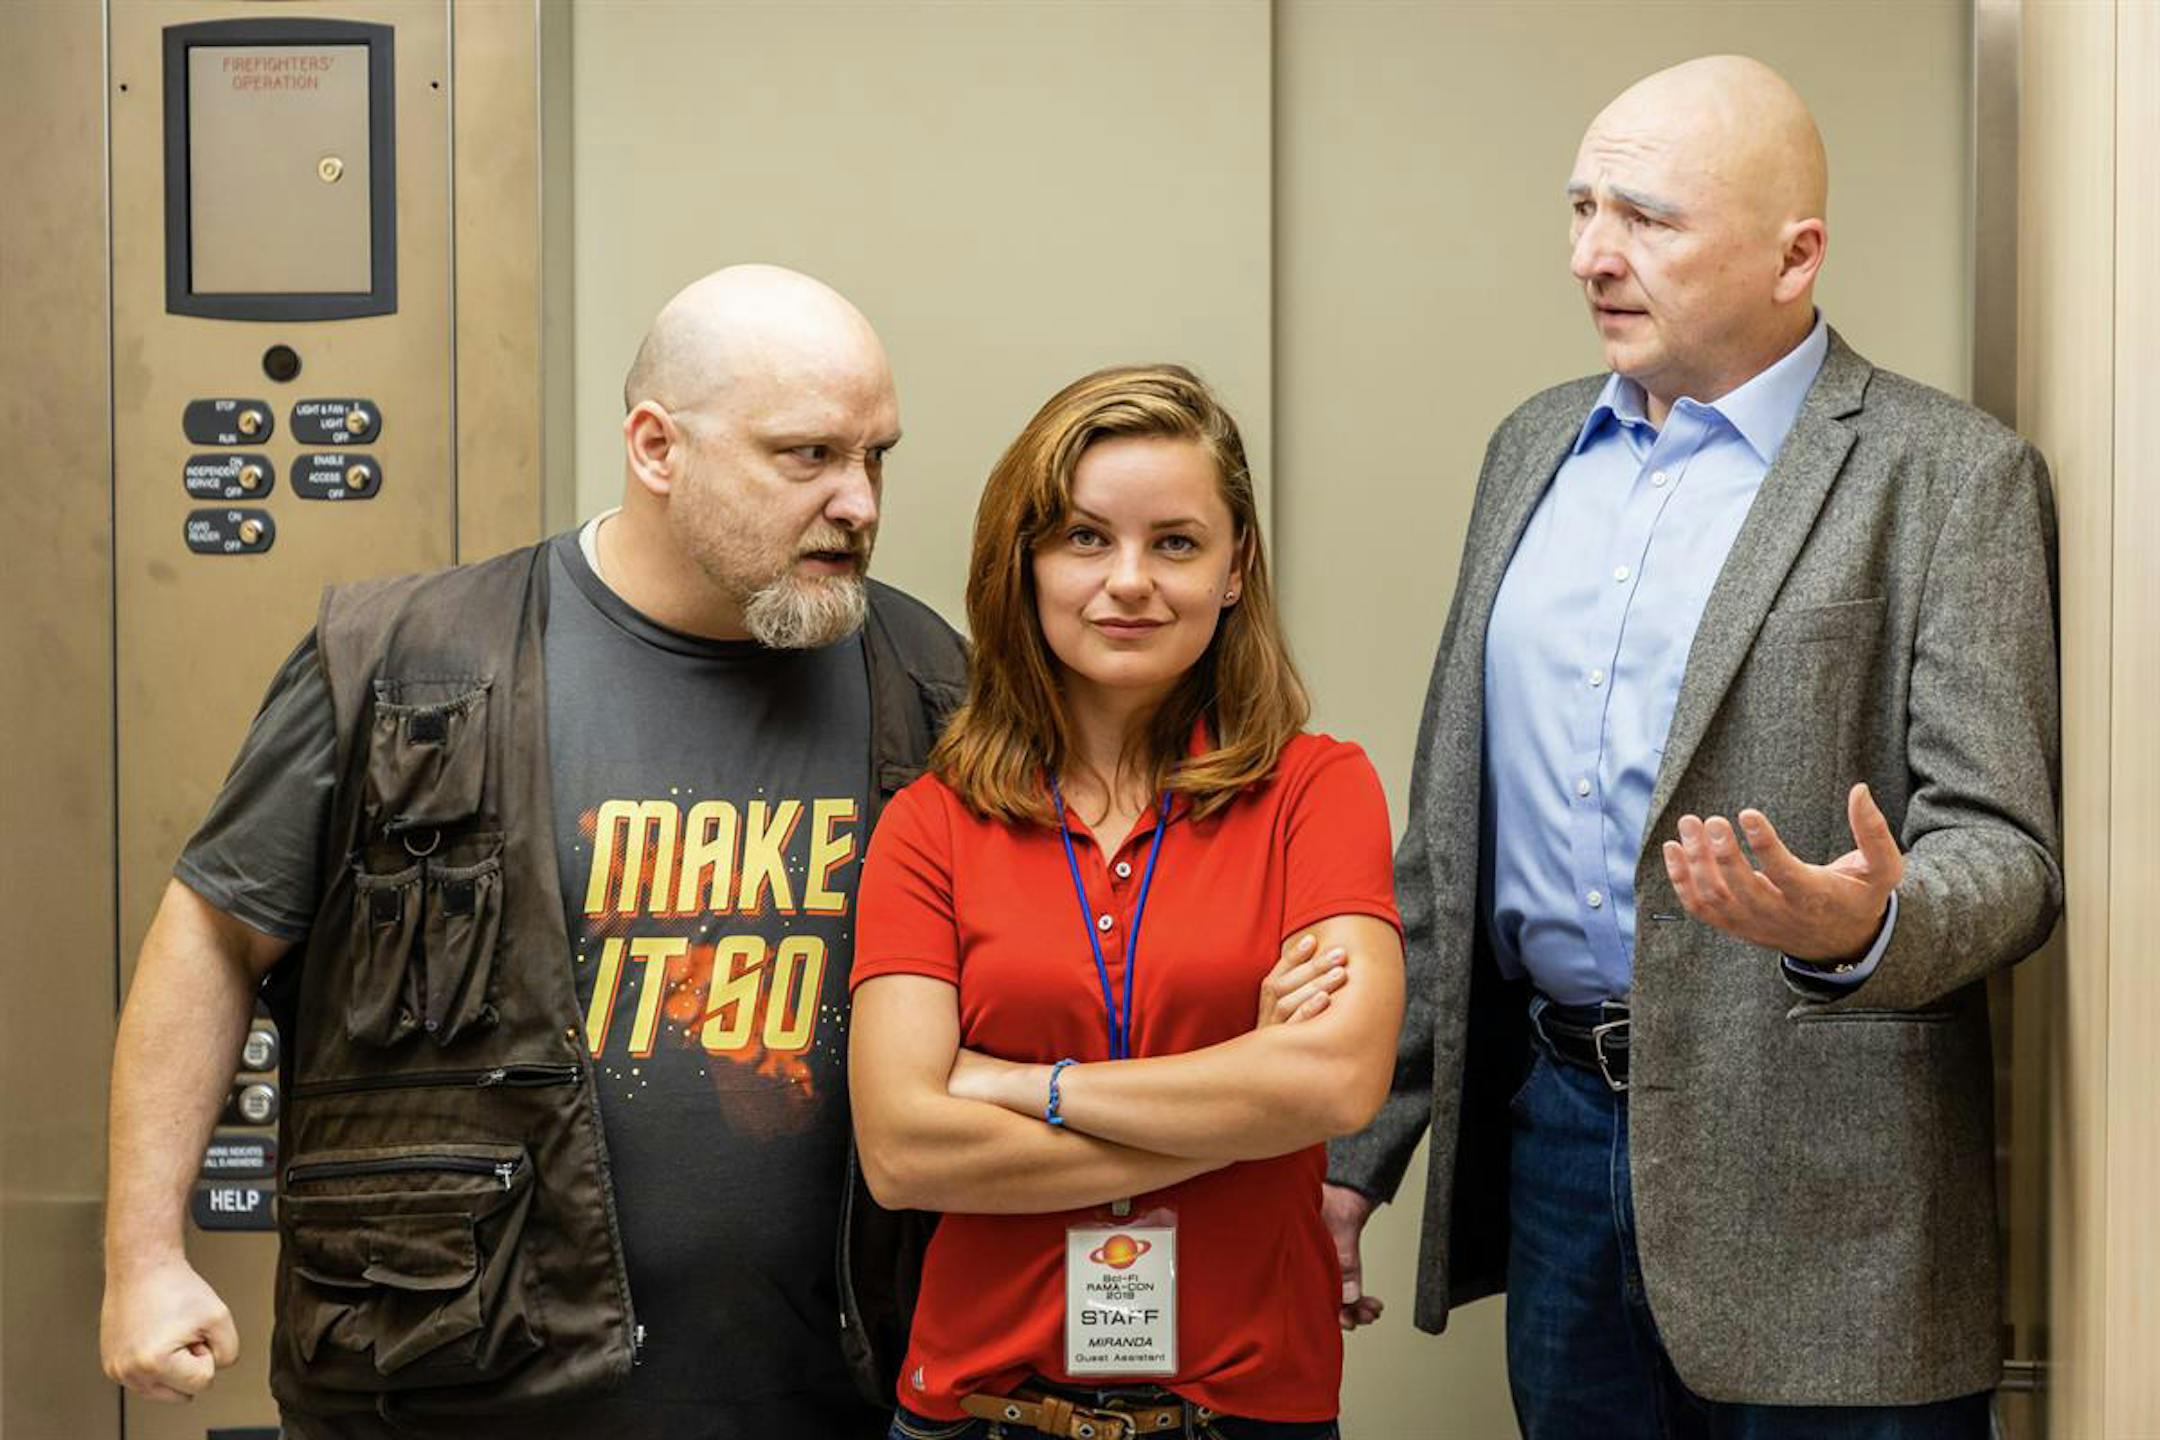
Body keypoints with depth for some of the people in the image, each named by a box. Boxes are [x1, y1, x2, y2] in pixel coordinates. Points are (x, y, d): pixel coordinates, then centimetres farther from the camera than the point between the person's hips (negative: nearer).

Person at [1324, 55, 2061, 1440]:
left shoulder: (1953, 476, -6)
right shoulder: (1535, 445, 11)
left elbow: (2002, 850, -10)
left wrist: (1864, 927, -33)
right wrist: (1358, 1147, 11)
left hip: (1810, 1170, -5)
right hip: (1554, 1130, 5)